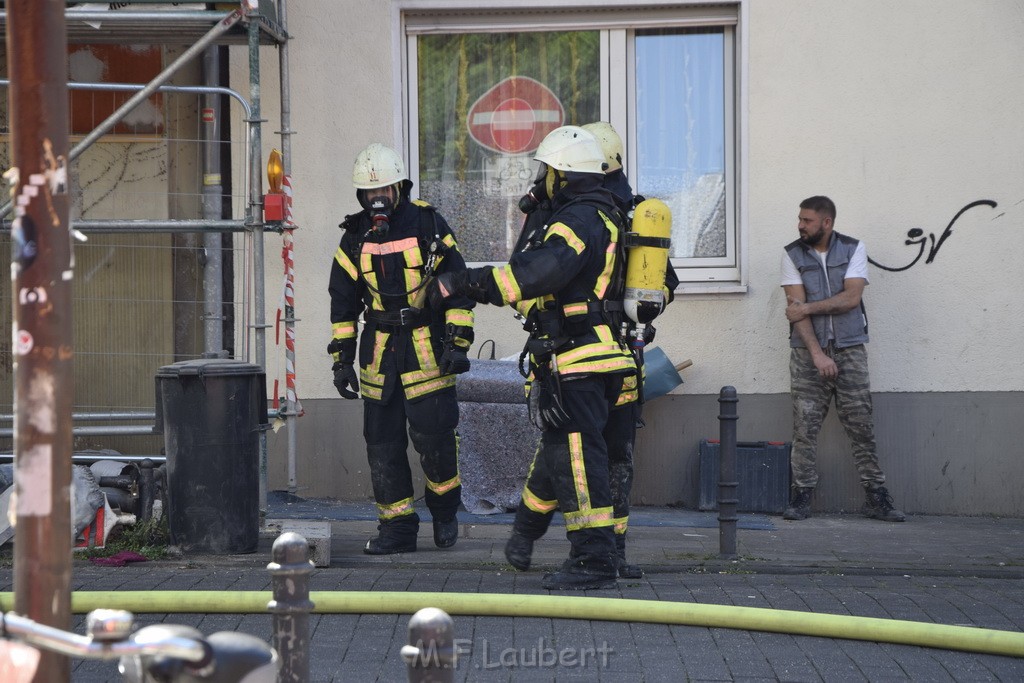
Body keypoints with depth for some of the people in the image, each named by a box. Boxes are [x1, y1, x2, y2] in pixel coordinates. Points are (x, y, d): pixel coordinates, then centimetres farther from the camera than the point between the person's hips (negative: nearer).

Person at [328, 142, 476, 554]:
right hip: (378, 351, 4)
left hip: (427, 348, -4)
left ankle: (444, 508, 17)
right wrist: (341, 359, 7)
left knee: (434, 434, -9)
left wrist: (458, 344, -7)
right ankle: (397, 528, 12)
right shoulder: (354, 238, 7)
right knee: (382, 442, 3)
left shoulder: (428, 225, -3)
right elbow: (342, 304, 12)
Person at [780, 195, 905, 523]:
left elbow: (851, 297, -9)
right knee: (805, 426, -3)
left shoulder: (853, 249, 3)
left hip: (849, 349, 0)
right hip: (808, 351, 0)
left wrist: (808, 307, -11)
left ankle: (876, 496, 3)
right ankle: (802, 496, 2)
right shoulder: (792, 255, 2)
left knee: (861, 425, 0)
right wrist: (817, 354, -15)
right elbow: (796, 307, -7)